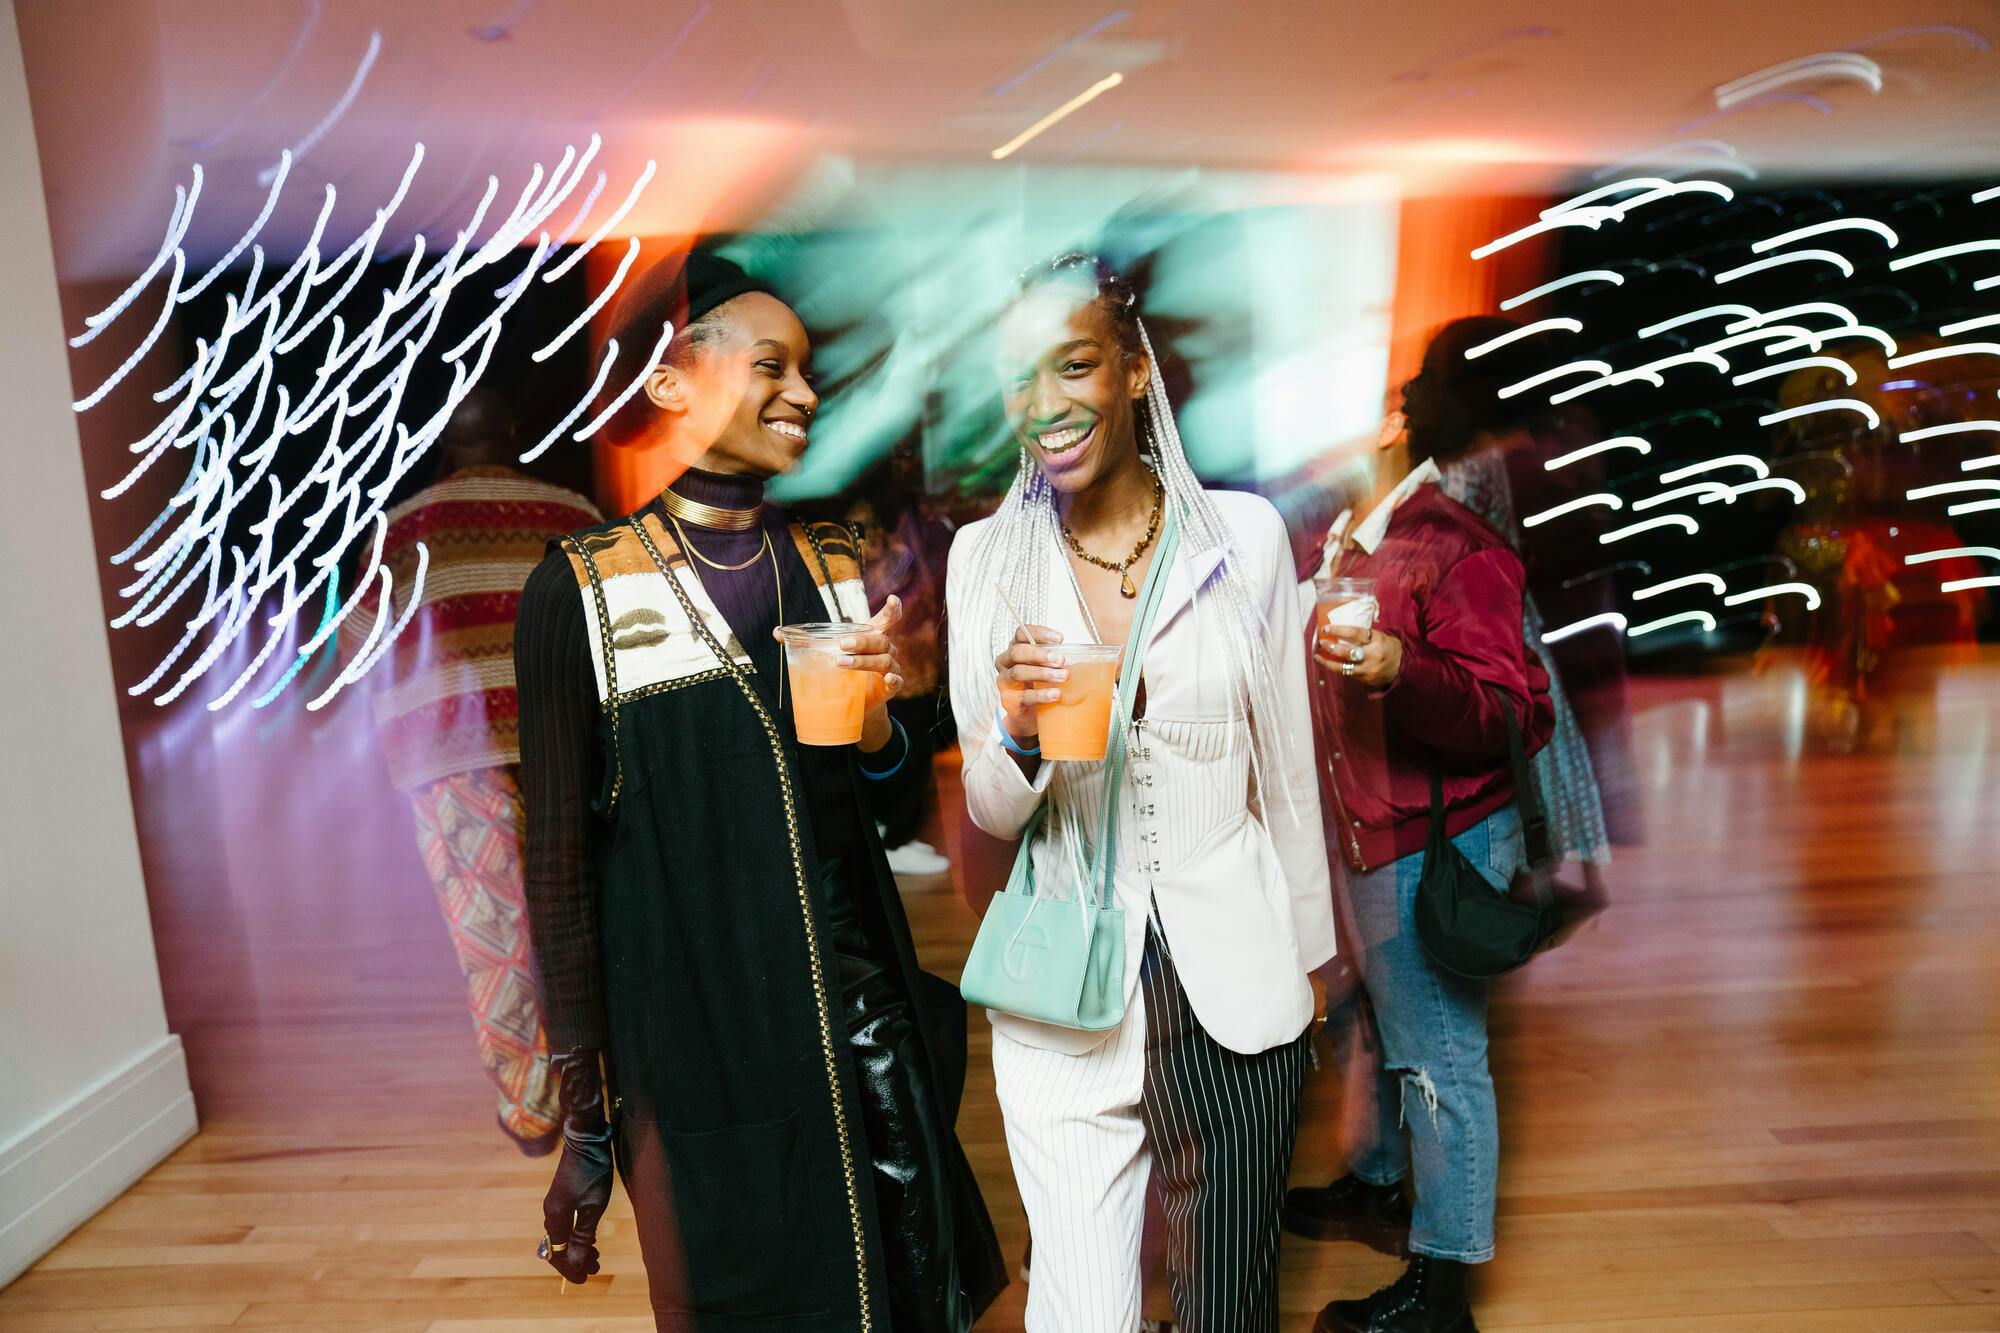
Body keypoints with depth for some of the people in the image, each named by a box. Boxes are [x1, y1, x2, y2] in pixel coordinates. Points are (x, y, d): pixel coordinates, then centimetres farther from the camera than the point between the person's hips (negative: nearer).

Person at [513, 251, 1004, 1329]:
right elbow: (560, 861, -6)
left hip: (865, 1030, 4)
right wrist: (585, 1127, -3)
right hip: (692, 1044, -4)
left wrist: (876, 712, -12)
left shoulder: (834, 567, 4)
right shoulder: (580, 592, -9)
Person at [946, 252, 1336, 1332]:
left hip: (1233, 980, 0)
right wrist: (1017, 737, -20)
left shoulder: (1244, 533, -4)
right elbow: (990, 815, 2)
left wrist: (1308, 950, 11)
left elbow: (1286, 765, 5)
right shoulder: (984, 557, -2)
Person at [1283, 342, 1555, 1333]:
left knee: (1438, 1058, 1)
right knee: (1365, 1026, 21)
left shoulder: (1459, 551, -14)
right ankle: (1374, 1189, 43)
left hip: (1434, 845, -8)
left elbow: (1499, 713, -23)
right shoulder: (1335, 545, 13)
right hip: (1357, 841, 9)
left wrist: (1397, 668, -37)